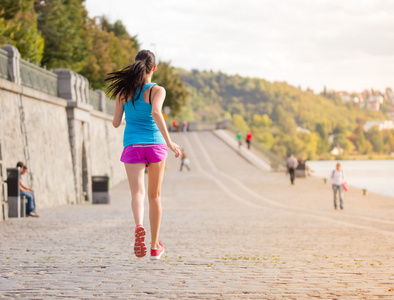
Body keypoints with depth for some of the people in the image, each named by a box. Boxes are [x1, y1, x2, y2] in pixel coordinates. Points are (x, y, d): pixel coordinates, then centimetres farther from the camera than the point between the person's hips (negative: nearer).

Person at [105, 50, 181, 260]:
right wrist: (169, 142, -21)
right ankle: (155, 247, 22)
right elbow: (156, 112, -24)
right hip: (155, 144, -1)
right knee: (154, 196, 14)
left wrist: (116, 118, 29)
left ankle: (139, 226, -45)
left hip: (132, 146, 1)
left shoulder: (124, 91, 4)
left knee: (137, 193, -12)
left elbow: (116, 123, 6)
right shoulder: (157, 90, -5)